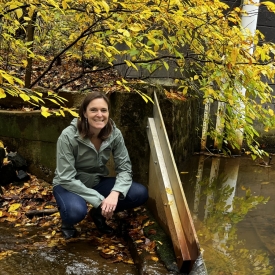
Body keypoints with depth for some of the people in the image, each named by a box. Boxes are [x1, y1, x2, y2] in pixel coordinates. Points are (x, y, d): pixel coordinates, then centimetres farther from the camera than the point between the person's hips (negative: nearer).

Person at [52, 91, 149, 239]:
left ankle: (99, 213, 8)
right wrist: (99, 200, -29)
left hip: (98, 182, 4)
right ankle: (67, 221, 1)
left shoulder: (114, 134, -15)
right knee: (76, 211, -38)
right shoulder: (68, 136, -26)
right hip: (69, 185, -4)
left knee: (140, 193, -17)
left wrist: (115, 193, -32)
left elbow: (124, 168, -12)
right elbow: (67, 179, -25)